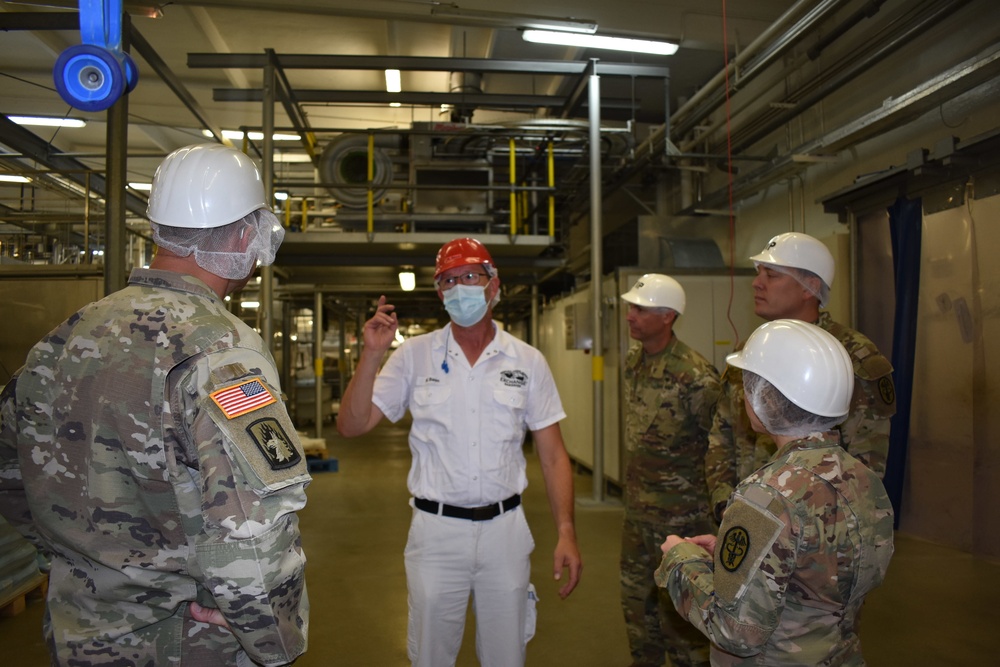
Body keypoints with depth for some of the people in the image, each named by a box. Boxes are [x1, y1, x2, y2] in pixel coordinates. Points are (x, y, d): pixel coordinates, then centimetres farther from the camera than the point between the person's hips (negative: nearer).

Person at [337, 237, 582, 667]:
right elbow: (351, 426, -5)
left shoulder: (527, 361, 0)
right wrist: (371, 355, -17)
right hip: (436, 530, 0)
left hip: (505, 528, 1)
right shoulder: (414, 355, -2)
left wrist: (566, 532, -5)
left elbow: (552, 454, 2)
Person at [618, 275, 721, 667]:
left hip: (679, 510, -8)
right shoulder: (633, 361, 3)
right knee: (636, 595, 21)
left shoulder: (696, 375, -21)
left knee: (677, 606, 5)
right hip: (637, 504, 8)